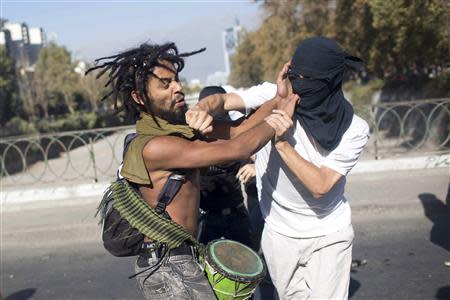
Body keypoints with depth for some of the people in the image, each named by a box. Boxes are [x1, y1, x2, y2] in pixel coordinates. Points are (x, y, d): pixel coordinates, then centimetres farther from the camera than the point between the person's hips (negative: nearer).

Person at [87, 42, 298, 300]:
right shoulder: (152, 146, -22)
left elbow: (235, 132, 2)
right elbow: (234, 150, -24)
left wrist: (276, 101, -6)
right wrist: (276, 119, -10)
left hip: (184, 257, 9)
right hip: (169, 267, -9)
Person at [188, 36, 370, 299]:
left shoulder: (354, 130, -17)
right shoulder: (275, 96, -15)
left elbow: (320, 185, -25)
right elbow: (224, 100, -24)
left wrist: (282, 143, -29)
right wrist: (202, 108, -46)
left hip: (329, 234, -1)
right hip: (279, 232, 2)